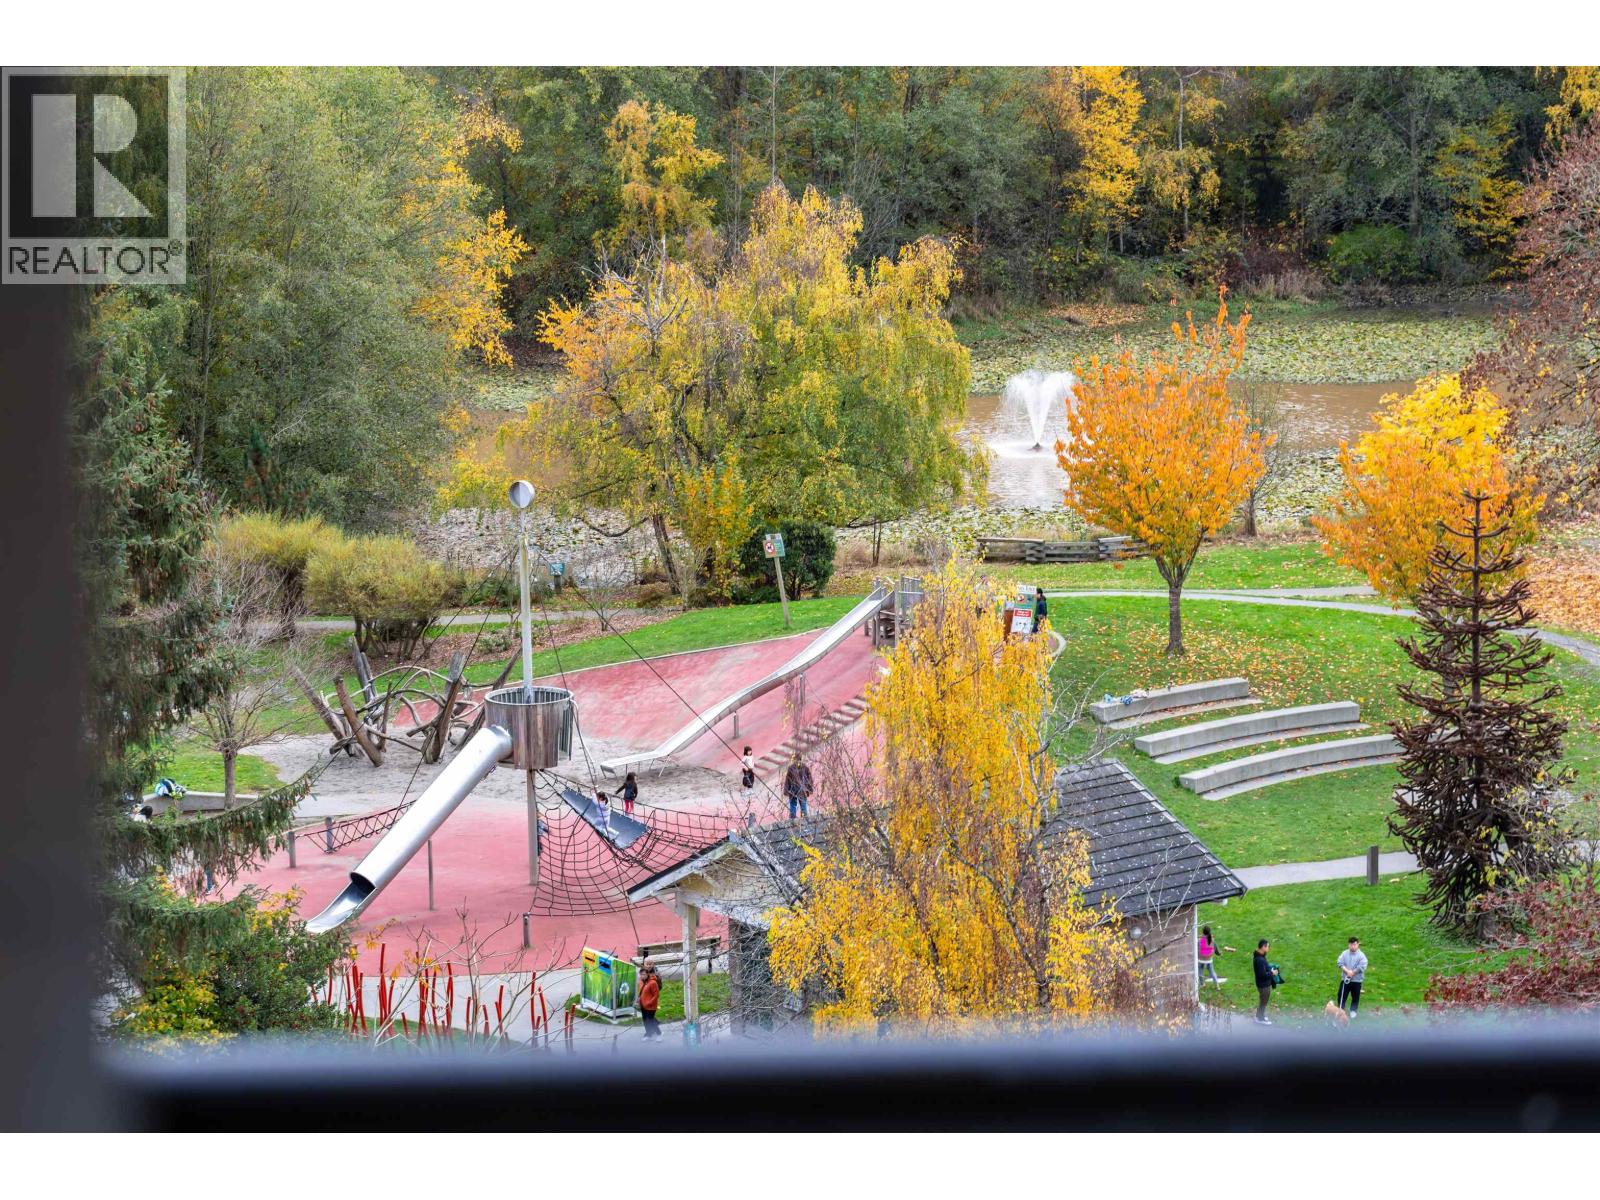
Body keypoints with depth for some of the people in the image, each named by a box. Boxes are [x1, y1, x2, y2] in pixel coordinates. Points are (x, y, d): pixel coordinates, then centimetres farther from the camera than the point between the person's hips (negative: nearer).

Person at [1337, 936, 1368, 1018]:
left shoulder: (1361, 956, -10)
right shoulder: (1345, 954, 0)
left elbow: (1362, 967, -18)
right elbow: (1340, 963, -7)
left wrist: (1352, 973, -17)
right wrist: (1347, 971, -20)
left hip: (1356, 980, -2)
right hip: (1345, 979, 2)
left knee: (1355, 996, 9)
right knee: (1342, 995, 5)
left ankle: (1353, 1010, 25)